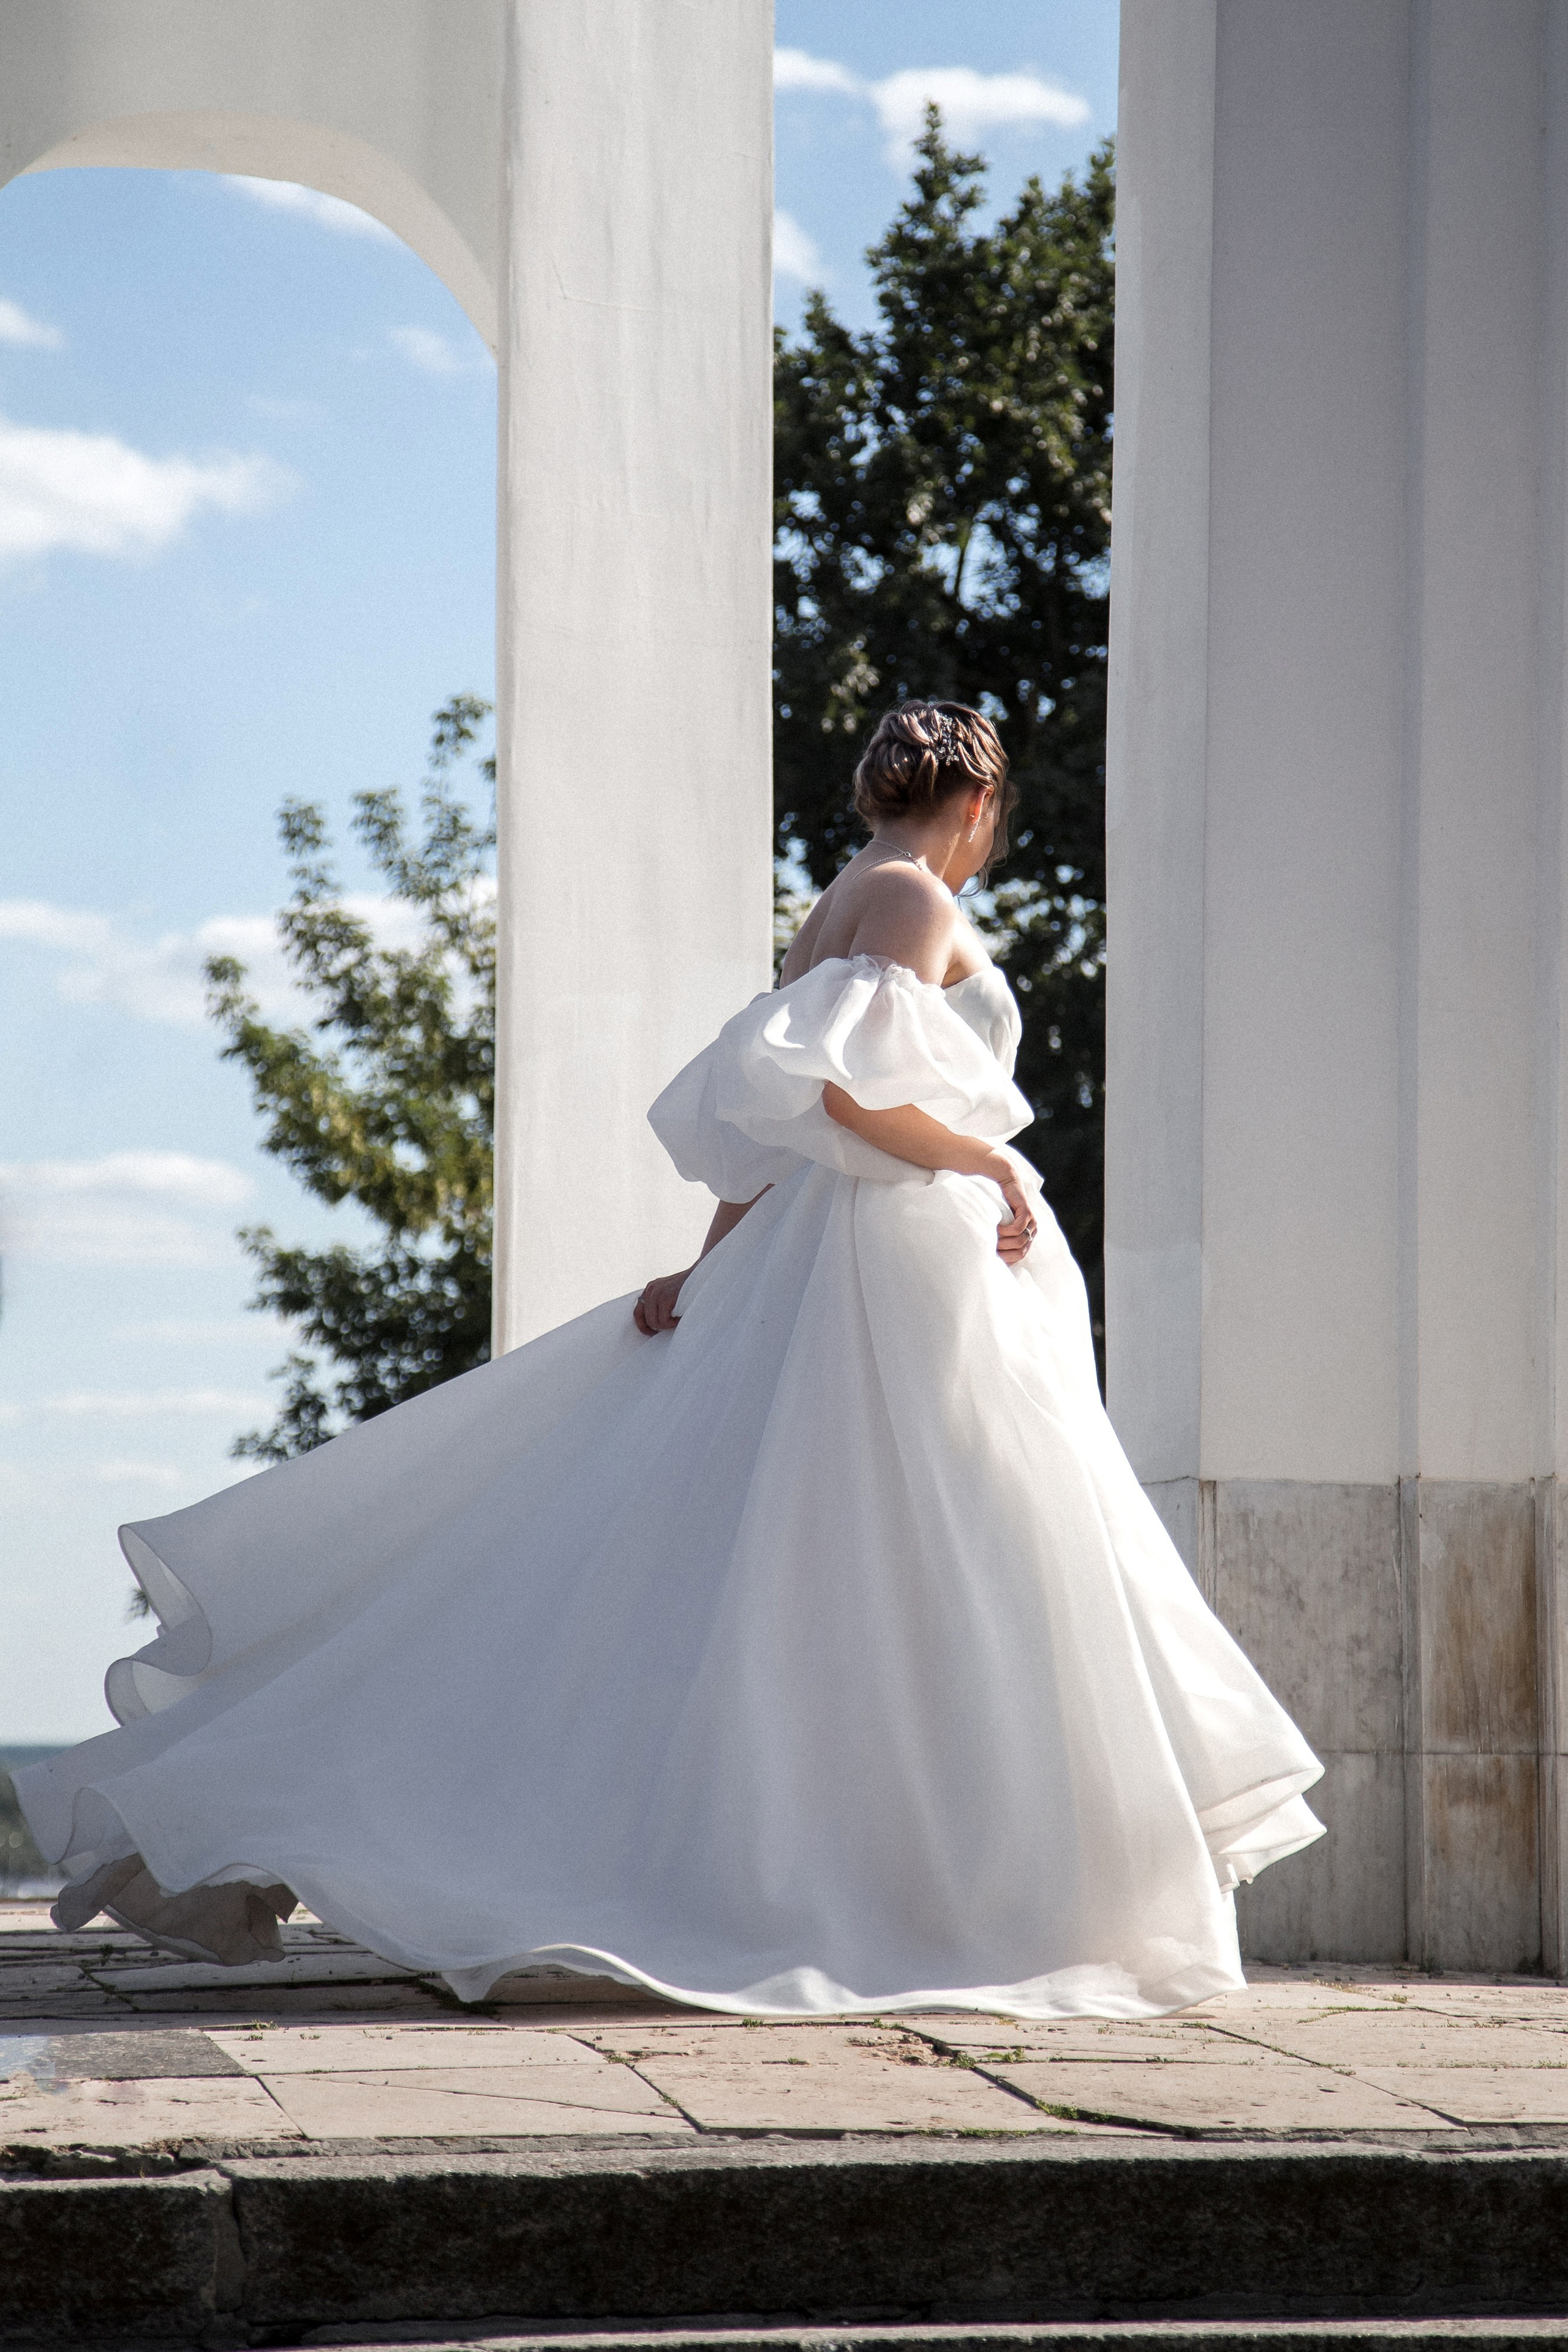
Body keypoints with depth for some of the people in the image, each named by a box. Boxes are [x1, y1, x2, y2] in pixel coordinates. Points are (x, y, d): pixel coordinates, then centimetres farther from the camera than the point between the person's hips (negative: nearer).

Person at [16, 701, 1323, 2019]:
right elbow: (853, 1085, -24)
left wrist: (706, 1273, 12)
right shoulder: (911, 897, -9)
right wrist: (995, 1164, -13)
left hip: (819, 1269, 9)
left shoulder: (837, 912, 21)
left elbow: (761, 1124, 16)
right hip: (905, 1261, -9)